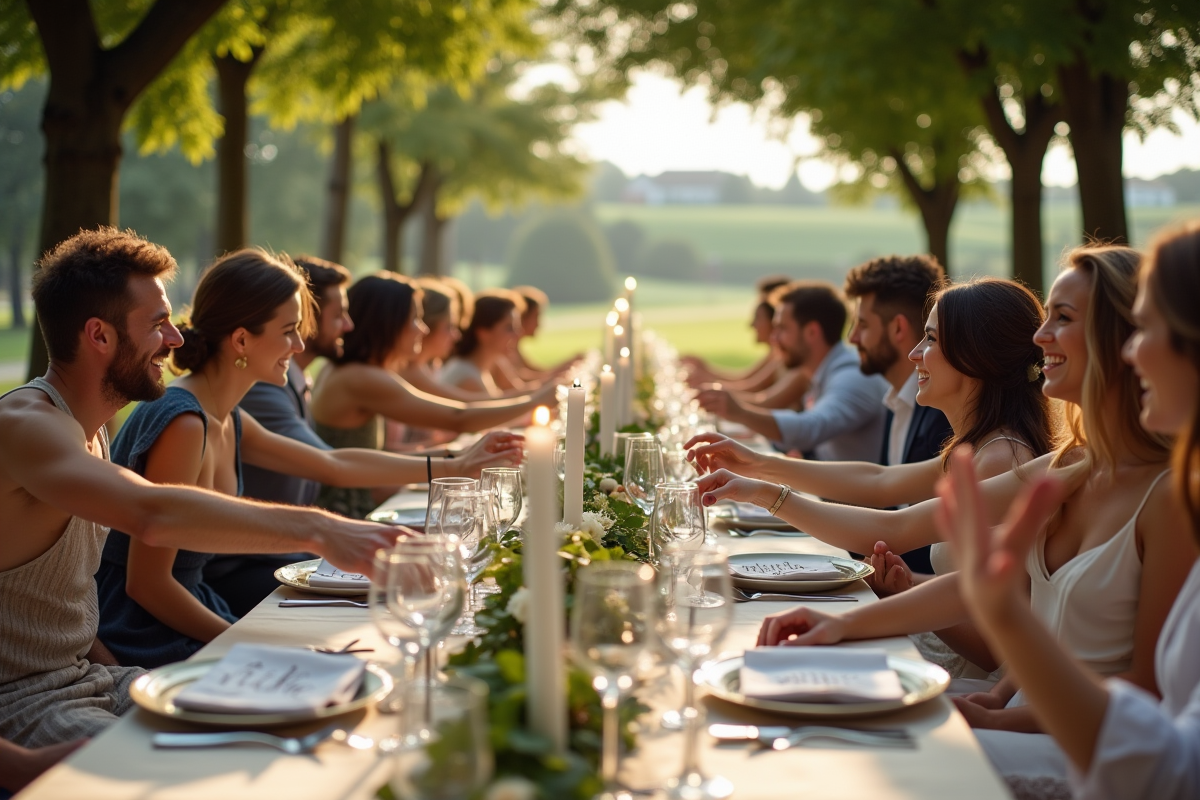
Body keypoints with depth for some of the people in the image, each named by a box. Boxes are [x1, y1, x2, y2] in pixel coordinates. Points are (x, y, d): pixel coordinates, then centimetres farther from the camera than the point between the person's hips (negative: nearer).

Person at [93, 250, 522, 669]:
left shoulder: (227, 423, 6)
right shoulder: (183, 424, -22)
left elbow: (334, 465, 20)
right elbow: (147, 584, -22)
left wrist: (455, 467, 22)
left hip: (188, 616, 9)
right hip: (147, 647, -8)